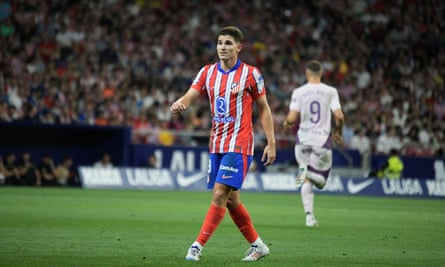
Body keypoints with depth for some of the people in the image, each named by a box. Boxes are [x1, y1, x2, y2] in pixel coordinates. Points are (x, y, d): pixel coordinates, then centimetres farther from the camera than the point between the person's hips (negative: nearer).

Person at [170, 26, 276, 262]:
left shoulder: (250, 74, -4)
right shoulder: (207, 72, 7)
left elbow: (264, 109, 2)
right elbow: (189, 97, -3)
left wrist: (271, 143, -3)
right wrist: (179, 104, -28)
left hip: (239, 145, -6)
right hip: (216, 144, 6)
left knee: (220, 194, -15)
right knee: (231, 199, 10)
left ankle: (197, 246, -14)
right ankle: (257, 245, 24)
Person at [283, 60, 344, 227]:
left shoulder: (299, 92, -3)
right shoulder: (330, 92, -2)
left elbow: (291, 118, -9)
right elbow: (339, 116, -9)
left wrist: (286, 124, 14)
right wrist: (339, 133, 10)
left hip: (303, 140, 1)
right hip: (322, 139, -1)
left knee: (307, 182, 12)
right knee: (320, 181, 10)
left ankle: (309, 215, -1)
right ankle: (308, 171, -24)